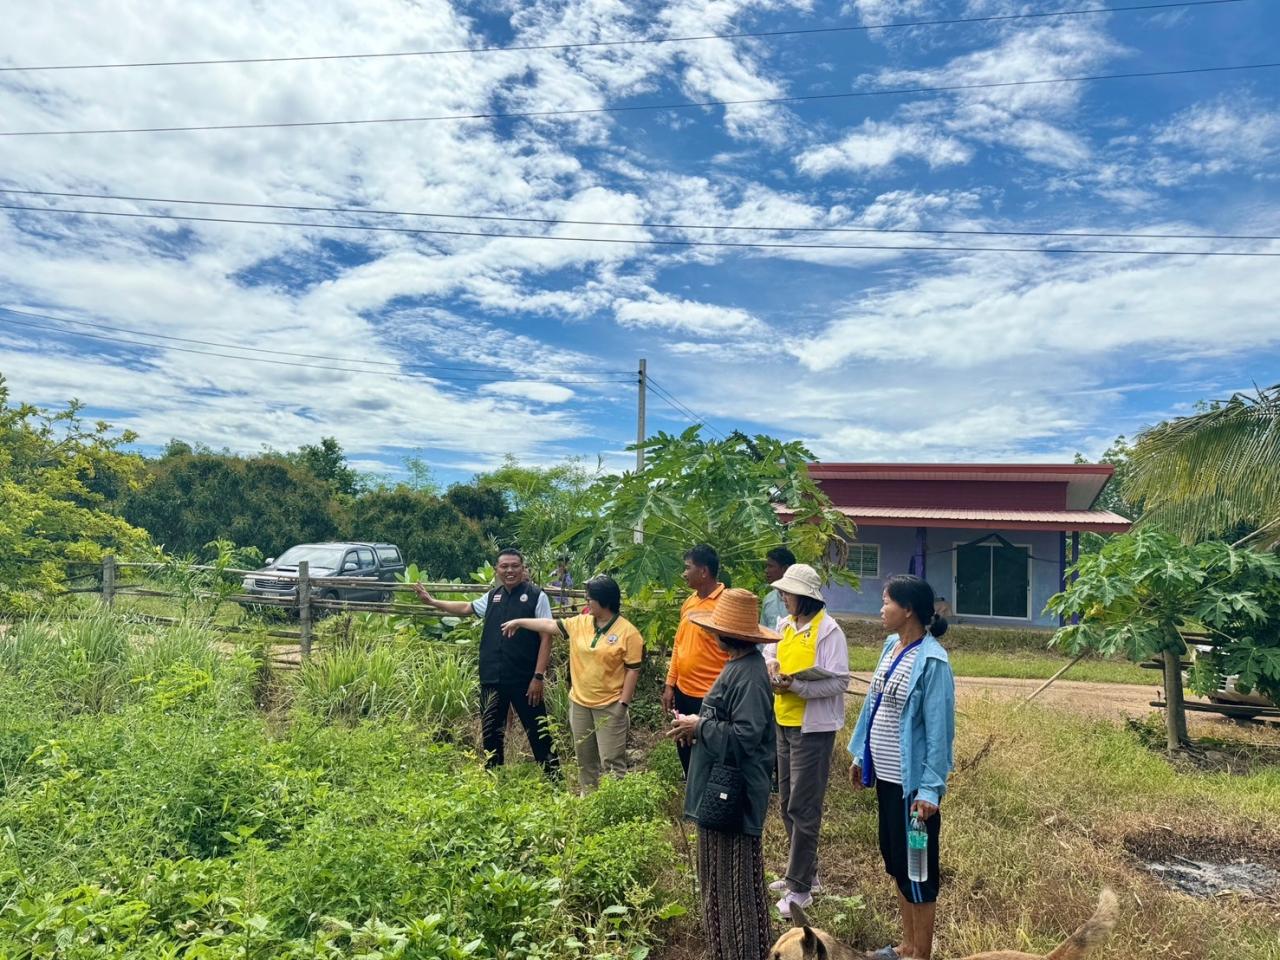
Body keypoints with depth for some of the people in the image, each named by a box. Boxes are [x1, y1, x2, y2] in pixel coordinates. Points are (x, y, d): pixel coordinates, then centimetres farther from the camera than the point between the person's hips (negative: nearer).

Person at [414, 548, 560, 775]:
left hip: (524, 680, -5)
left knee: (538, 733, 2)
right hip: (491, 680, 5)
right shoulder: (492, 597, 9)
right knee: (491, 734, 14)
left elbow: (546, 637, -10)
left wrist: (539, 676, -15)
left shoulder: (537, 596, -7)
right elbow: (466, 607, 26)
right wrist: (431, 601, 24)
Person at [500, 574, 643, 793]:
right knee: (584, 757, 18)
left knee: (612, 760, -2)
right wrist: (519, 622, 14)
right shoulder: (580, 623, 2)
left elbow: (633, 670, -13)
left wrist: (623, 704, -14)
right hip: (580, 703, 6)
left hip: (610, 706, -6)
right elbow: (551, 625, 11)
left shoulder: (627, 632, -14)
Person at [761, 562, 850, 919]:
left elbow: (839, 682, -20)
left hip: (813, 728, -8)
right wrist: (772, 665, -5)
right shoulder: (785, 625, 6)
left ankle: (800, 888, 10)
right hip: (784, 723, 8)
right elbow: (770, 653, 18)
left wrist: (795, 686, -28)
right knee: (787, 804, 17)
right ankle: (804, 872, 32)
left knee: (803, 808, -2)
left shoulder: (828, 630, -17)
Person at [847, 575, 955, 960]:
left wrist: (930, 788, -20)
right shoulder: (891, 646, 3)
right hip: (886, 773, 9)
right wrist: (861, 755, 16)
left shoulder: (931, 660, -22)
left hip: (912, 780, -9)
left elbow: (938, 729, -21)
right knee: (895, 859, 20)